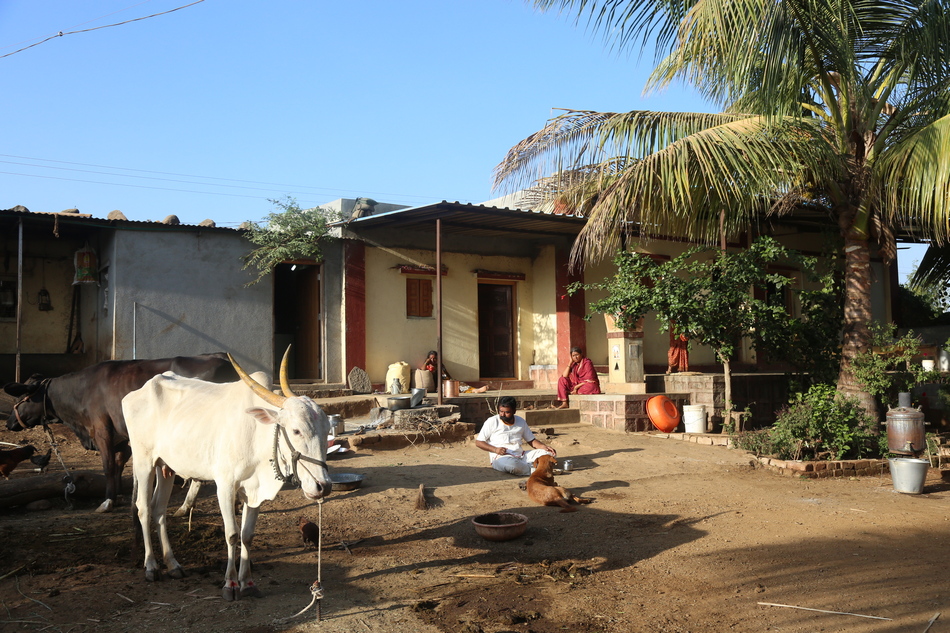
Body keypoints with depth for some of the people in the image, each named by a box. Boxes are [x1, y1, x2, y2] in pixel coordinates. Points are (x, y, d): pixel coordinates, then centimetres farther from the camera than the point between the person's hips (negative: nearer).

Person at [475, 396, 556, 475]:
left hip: (521, 456, 5)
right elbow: (478, 442, 2)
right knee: (511, 464, -41)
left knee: (549, 453, -12)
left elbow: (531, 440, 20)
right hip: (501, 458, -5)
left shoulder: (521, 421, 15)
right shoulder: (492, 422, 2)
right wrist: (495, 449, -13)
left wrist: (544, 446, -1)